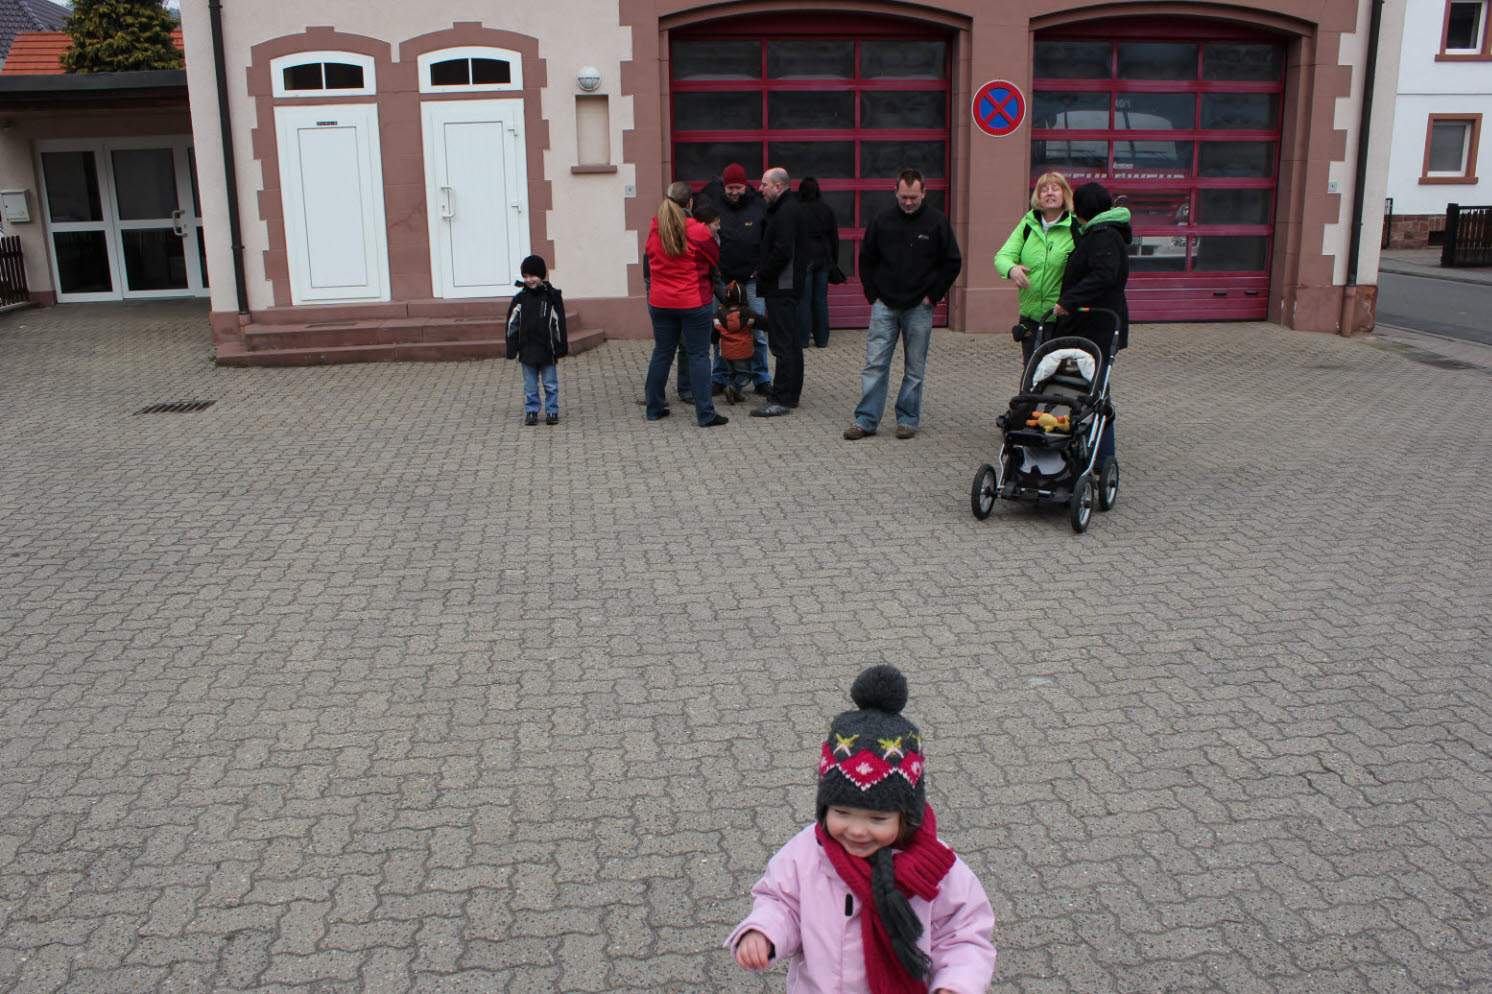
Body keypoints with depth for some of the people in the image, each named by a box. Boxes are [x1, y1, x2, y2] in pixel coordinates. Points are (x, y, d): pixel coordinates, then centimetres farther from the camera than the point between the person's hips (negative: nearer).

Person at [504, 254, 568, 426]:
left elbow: (559, 323, 1)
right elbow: (512, 324, 6)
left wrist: (561, 347, -2)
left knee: (550, 384, 6)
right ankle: (531, 411, 18)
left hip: (547, 349, -2)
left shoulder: (552, 296, -2)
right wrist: (511, 348, 2)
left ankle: (552, 411, 18)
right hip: (527, 350, 2)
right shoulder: (520, 299, 3)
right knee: (530, 386, 8)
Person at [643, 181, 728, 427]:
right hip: (694, 302, -4)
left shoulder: (654, 229, 1)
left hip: (660, 302, 5)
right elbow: (716, 259, 1)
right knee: (698, 355, 0)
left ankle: (654, 407, 21)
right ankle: (705, 414, 0)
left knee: (662, 352, 14)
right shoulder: (698, 231, -12)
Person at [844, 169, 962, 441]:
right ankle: (866, 420, 4)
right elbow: (866, 259, 12)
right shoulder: (882, 221, 3)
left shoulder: (937, 222, -1)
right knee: (875, 363, -1)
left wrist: (932, 295, -1)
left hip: (919, 308, -1)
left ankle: (908, 420, 15)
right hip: (884, 306, 1)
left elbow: (953, 263, 4)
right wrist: (873, 294, 4)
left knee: (915, 368, 5)